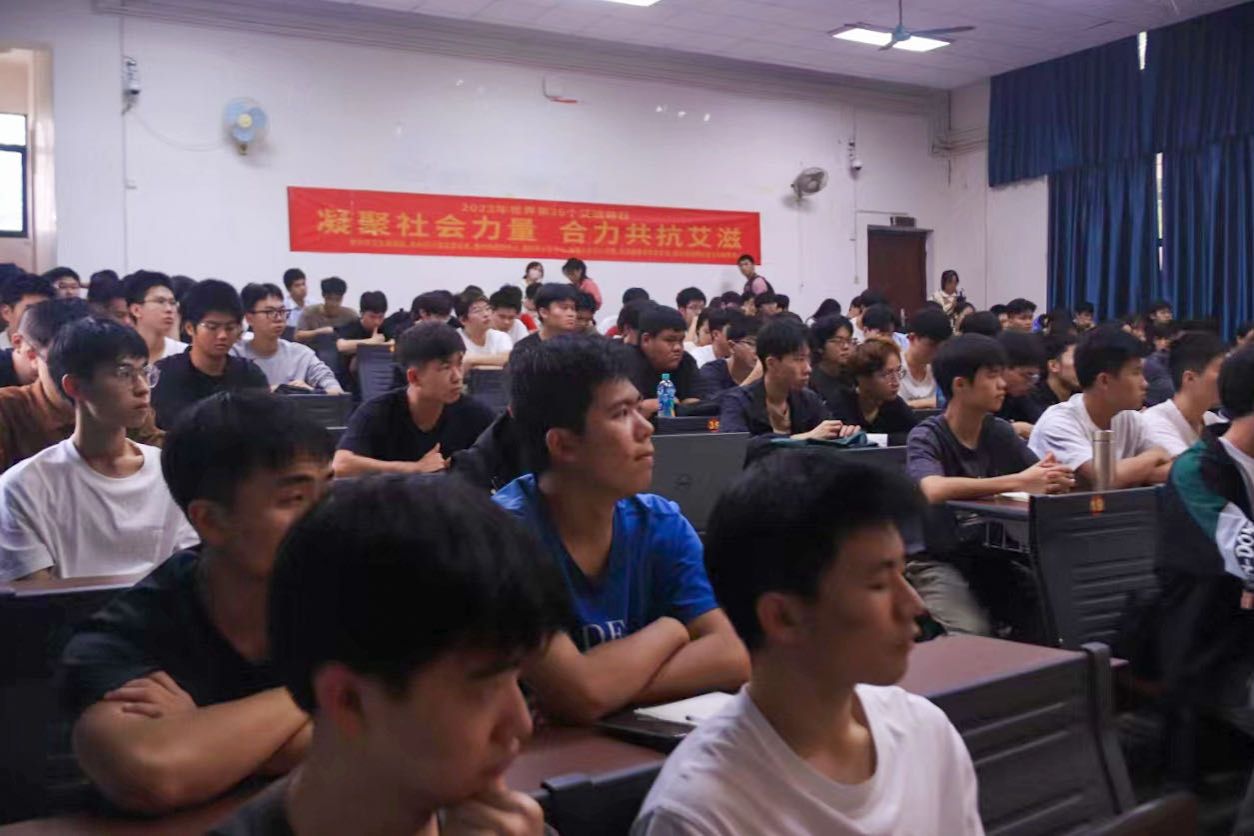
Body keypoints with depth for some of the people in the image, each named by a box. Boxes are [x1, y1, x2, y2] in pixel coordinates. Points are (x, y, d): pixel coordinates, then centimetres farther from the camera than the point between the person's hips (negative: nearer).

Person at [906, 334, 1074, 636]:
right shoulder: (926, 436, -13)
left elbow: (1045, 475, -3)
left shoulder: (1000, 432, 5)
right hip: (938, 561, -6)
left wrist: (1057, 479, -27)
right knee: (974, 633, -28)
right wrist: (1018, 482, -33)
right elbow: (935, 491, -34)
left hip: (992, 555, 6)